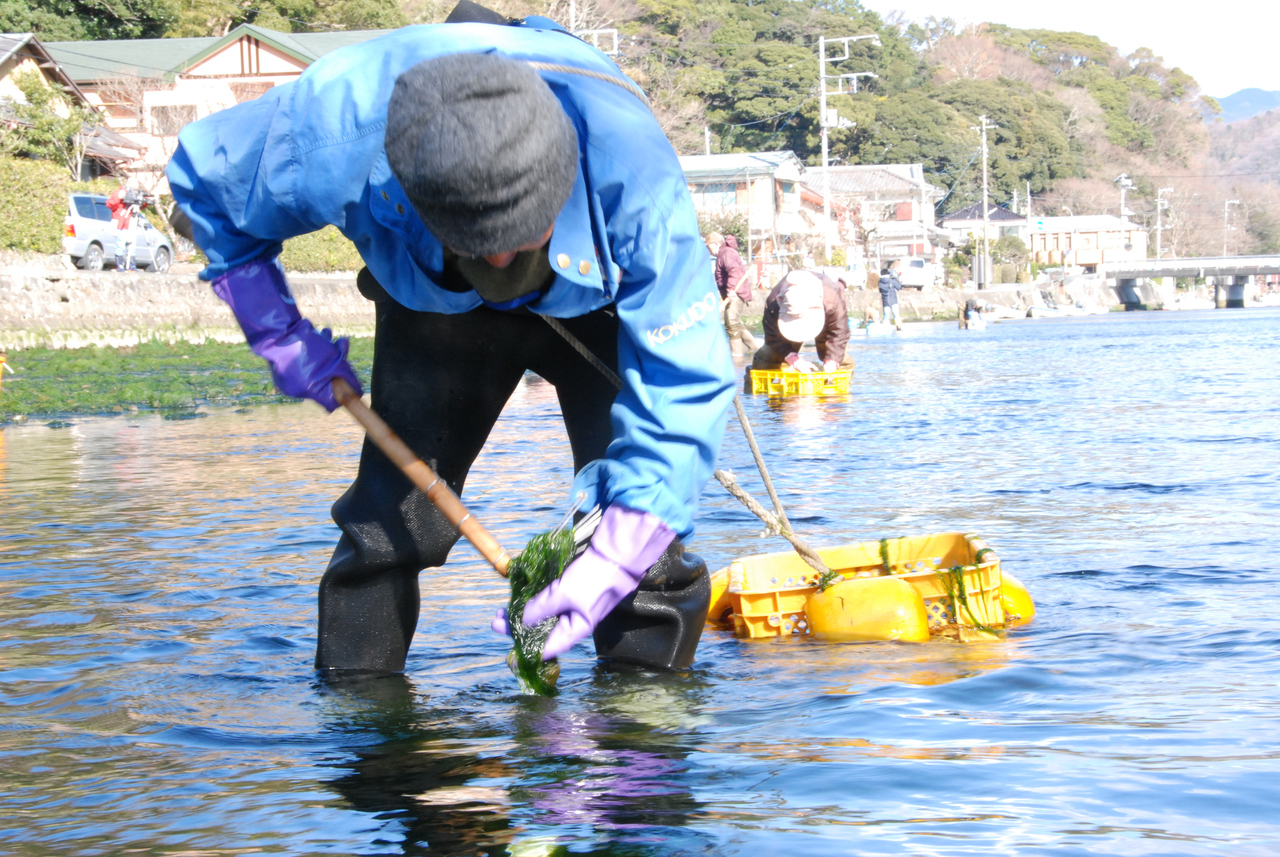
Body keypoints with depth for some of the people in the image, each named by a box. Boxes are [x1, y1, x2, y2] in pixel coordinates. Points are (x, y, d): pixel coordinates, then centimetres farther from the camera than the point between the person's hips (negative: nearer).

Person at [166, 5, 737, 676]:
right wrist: (278, 335, -13)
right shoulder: (335, 125, -40)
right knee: (390, 517, -9)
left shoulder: (632, 167, -44)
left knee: (646, 529, -17)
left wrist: (609, 568, -45)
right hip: (434, 304, 2)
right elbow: (205, 178, -14)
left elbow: (684, 384, -38)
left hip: (600, 301, -1)